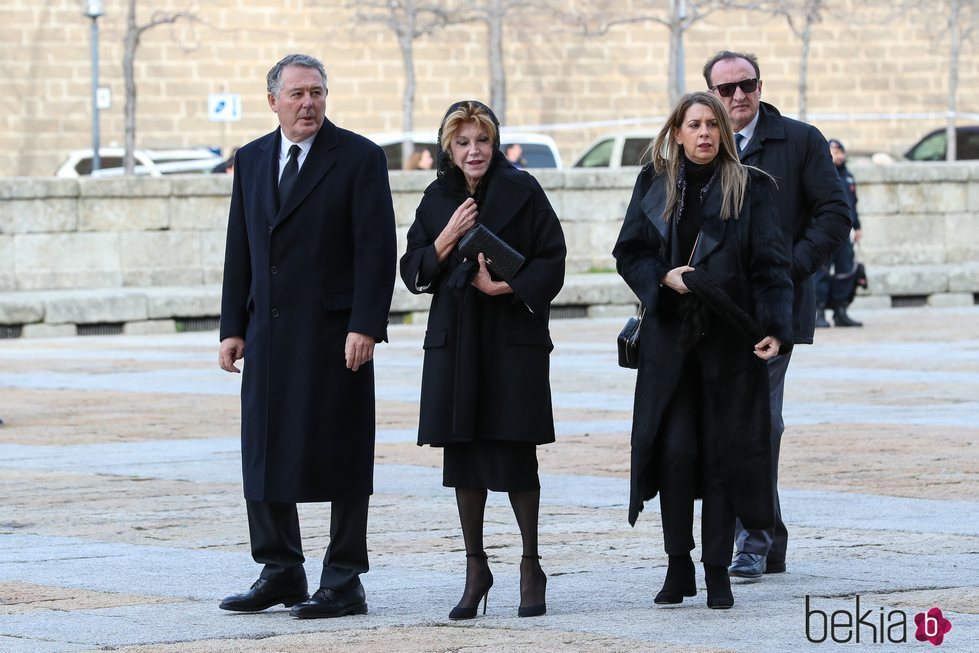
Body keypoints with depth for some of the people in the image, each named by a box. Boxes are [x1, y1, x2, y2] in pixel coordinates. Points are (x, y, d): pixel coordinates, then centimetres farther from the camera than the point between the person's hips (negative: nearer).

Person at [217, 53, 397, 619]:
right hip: (268, 334, 6)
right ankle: (280, 572, 18)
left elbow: (377, 249, -9)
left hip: (334, 332, -5)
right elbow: (240, 251, 14)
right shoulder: (252, 160, 12)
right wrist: (233, 329, 8)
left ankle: (345, 583, 4)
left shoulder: (359, 158, -4)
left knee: (340, 458, -1)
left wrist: (364, 326, -16)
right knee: (265, 452, 7)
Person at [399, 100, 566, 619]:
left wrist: (508, 287, -16)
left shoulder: (521, 191, -1)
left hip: (514, 338, -4)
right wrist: (448, 237, -8)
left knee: (515, 455, -4)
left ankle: (531, 567, 9)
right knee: (462, 455, 5)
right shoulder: (437, 200, 10)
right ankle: (475, 569, 15)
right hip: (454, 340, 4)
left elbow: (552, 261, -3)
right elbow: (413, 272, 7)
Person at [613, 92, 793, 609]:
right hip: (670, 339, 1)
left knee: (721, 454, 0)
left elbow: (770, 266, -3)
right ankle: (678, 566, 6)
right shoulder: (654, 183, 7)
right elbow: (629, 253, 9)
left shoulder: (750, 187, 2)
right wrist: (664, 278, -11)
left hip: (729, 342, -1)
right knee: (675, 450, -6)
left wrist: (774, 329, -14)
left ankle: (717, 572, 7)